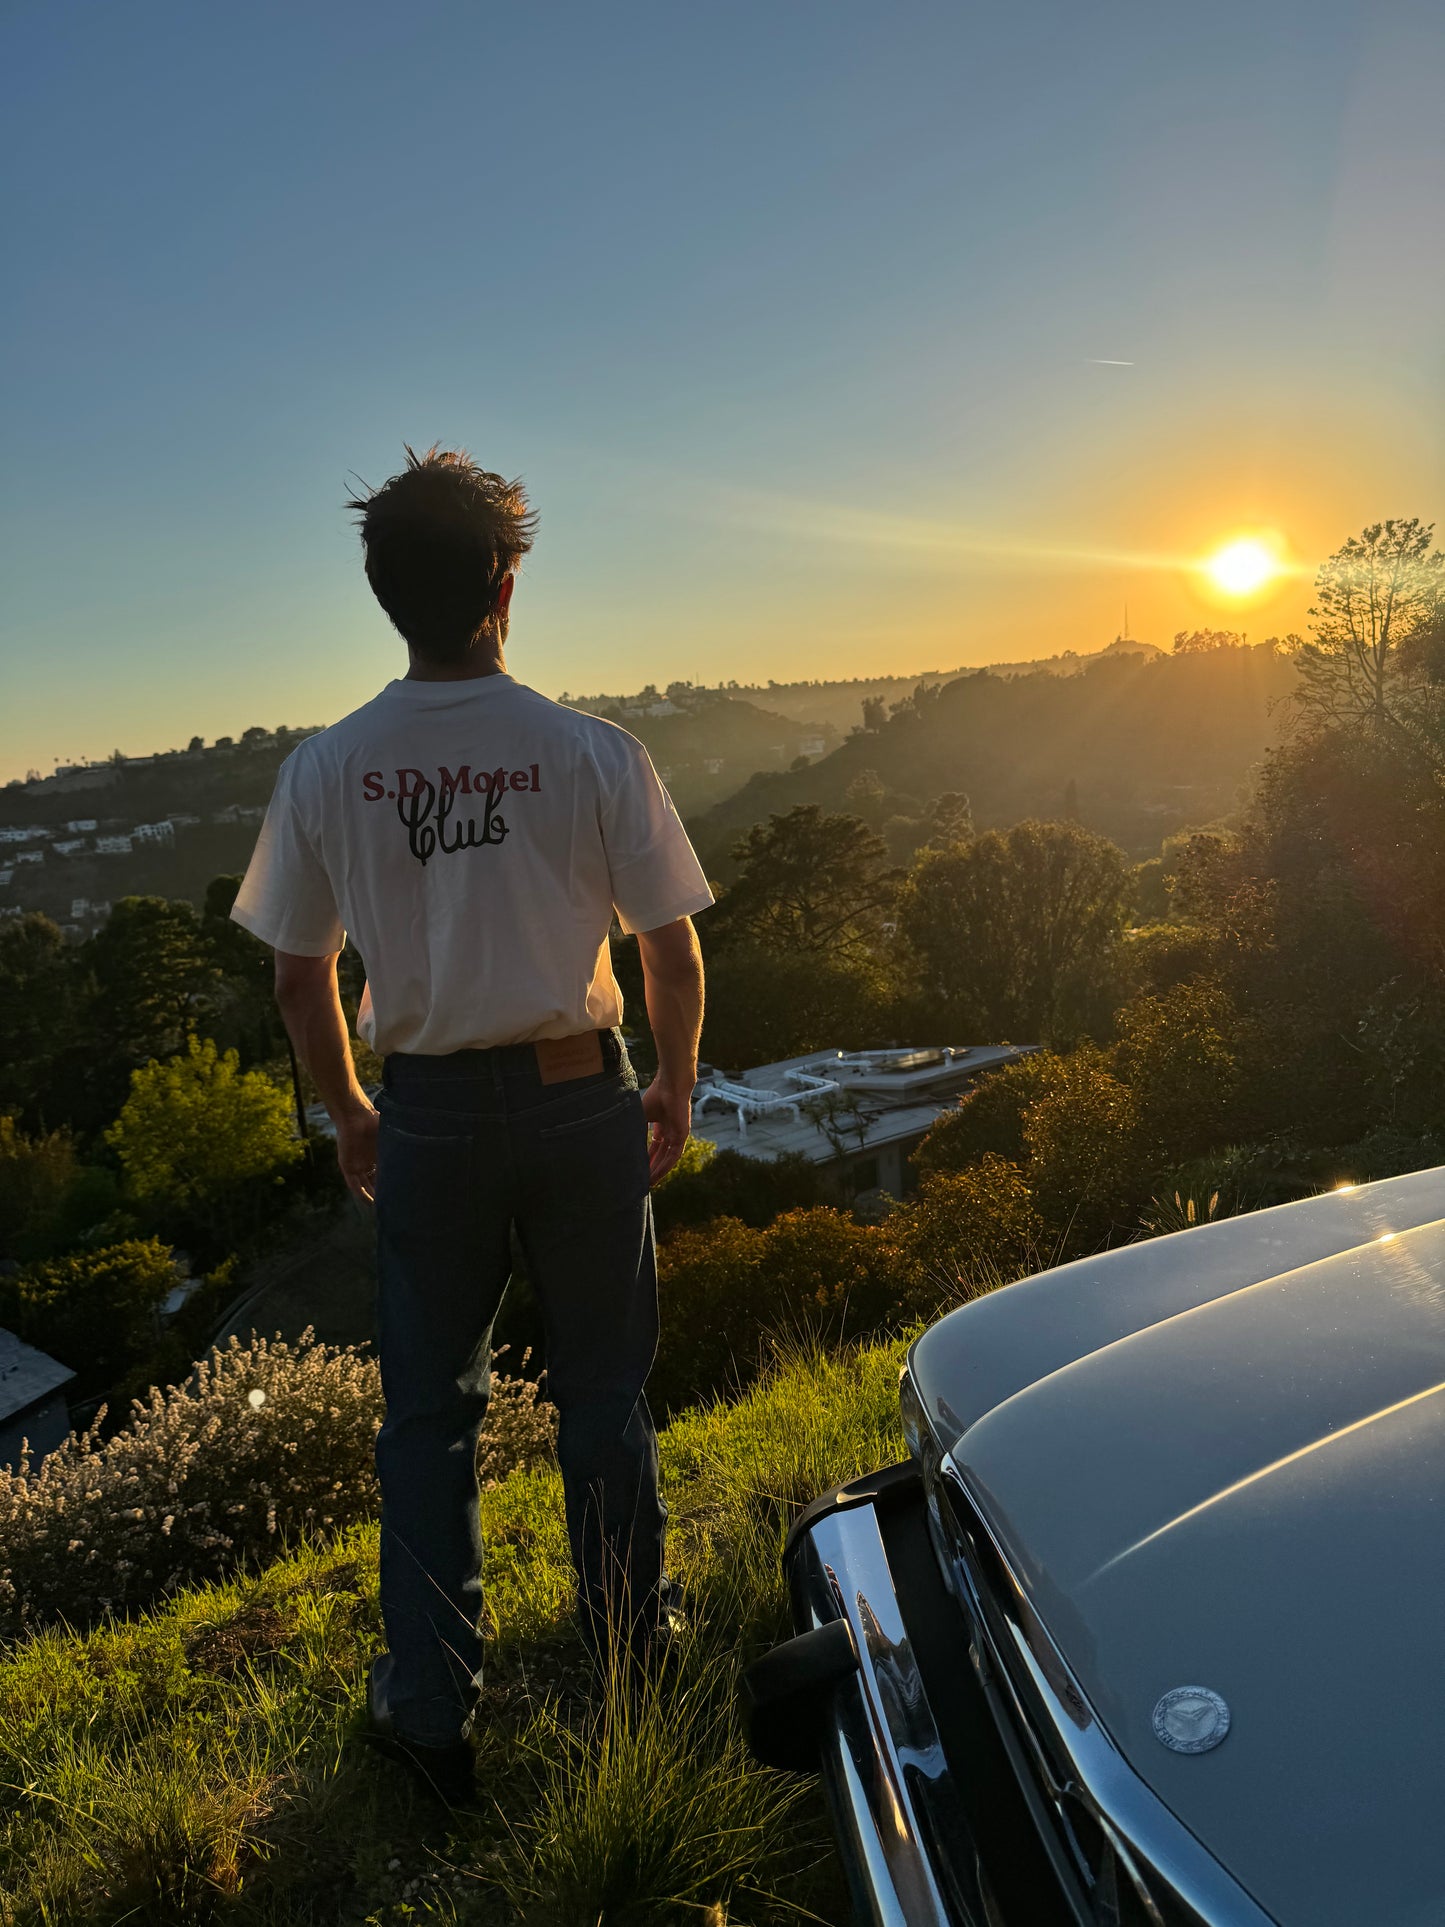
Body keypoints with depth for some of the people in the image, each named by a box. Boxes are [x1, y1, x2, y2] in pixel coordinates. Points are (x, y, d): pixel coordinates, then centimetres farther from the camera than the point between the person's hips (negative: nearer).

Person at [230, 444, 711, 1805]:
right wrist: (674, 1088, 10)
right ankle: (629, 1663, 37)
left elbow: (298, 982, 1)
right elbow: (673, 955, -6)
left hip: (429, 1119, 1)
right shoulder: (592, 755, -11)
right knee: (603, 1397, 17)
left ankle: (432, 1709, 28)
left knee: (428, 1413, 17)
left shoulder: (324, 771, -6)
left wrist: (351, 1114, 16)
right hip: (580, 1103, 0)